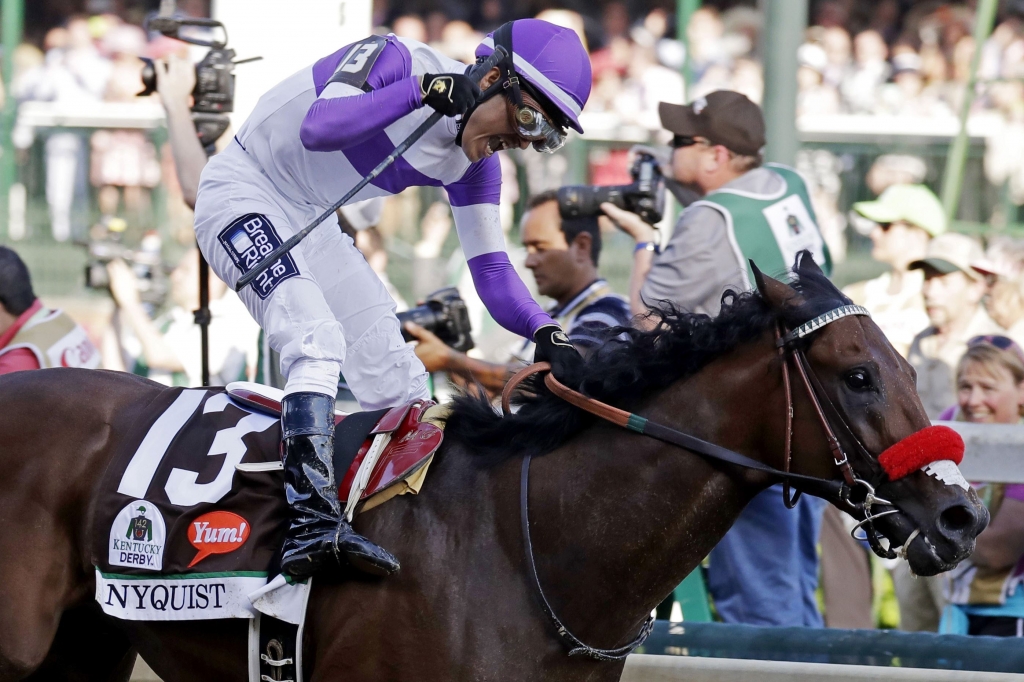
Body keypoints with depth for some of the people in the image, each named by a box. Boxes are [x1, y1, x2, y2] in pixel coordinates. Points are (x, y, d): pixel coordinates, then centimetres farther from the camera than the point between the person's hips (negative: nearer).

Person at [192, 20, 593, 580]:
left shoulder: (472, 163, -3)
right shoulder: (396, 60, -23)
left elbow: (491, 272, -3)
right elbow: (318, 129, -36)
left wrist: (544, 332, -22)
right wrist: (426, 91, -40)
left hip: (311, 224, 9)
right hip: (242, 192, -9)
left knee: (398, 382, 0)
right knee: (317, 340, -29)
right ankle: (312, 523, -39)